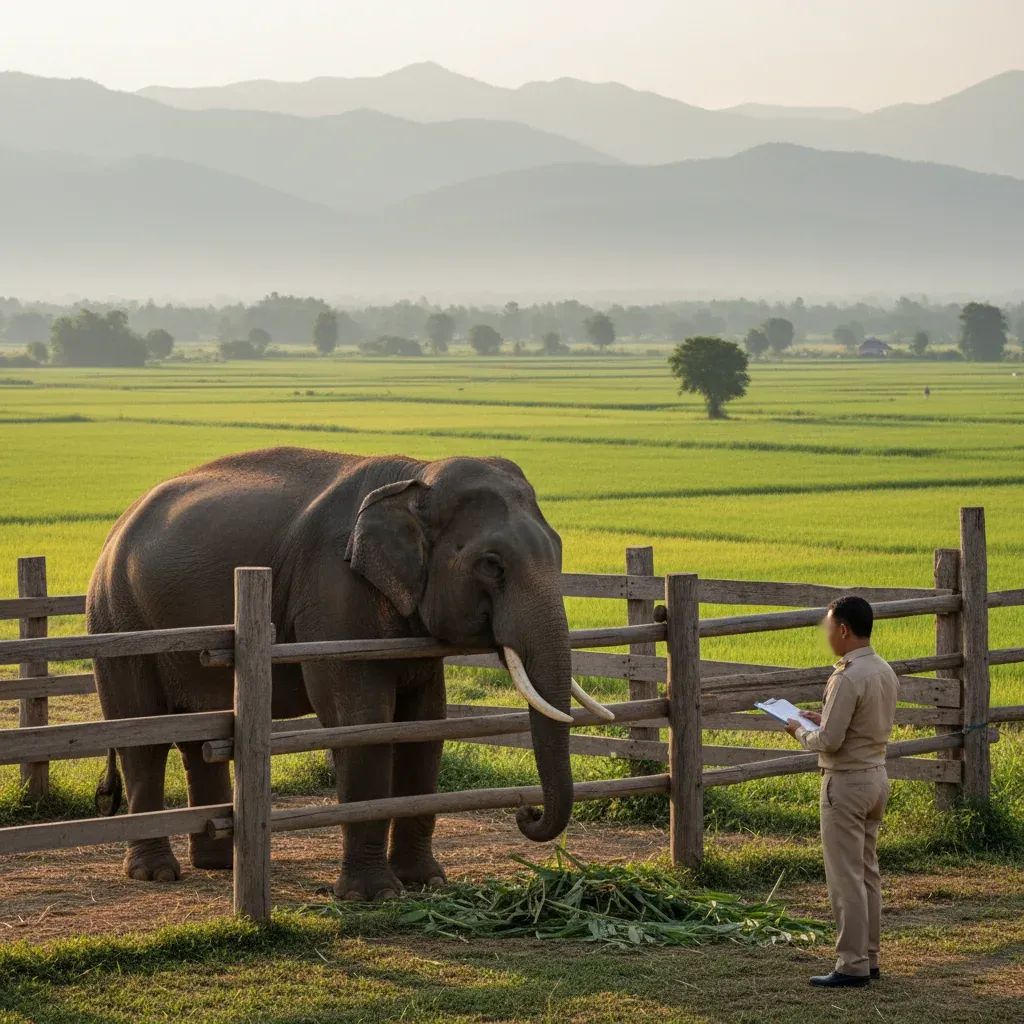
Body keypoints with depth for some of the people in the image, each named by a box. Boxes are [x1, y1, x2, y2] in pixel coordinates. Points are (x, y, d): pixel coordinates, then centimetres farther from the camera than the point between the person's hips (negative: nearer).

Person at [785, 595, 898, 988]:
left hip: (846, 782, -9)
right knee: (867, 871, 16)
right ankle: (869, 958, 21)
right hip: (876, 775, 9)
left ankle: (852, 965, -1)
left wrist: (801, 732, -3)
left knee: (846, 876, -3)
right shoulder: (885, 672, 6)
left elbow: (829, 742, -23)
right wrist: (825, 720, 14)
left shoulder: (847, 679, -22)